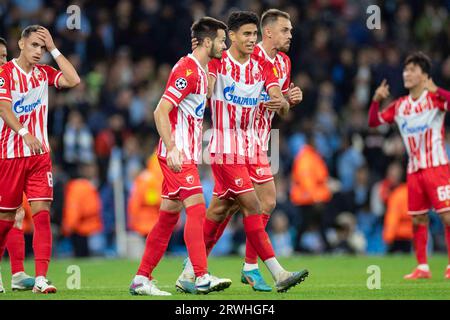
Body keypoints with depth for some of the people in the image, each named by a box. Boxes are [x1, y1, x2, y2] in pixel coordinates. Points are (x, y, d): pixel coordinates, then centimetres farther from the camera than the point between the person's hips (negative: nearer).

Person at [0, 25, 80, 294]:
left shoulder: (44, 73, 10)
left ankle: (41, 278, -16)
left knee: (42, 211, -10)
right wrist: (24, 134, -32)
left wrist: (54, 49, -1)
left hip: (40, 154, 4)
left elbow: (74, 80, -2)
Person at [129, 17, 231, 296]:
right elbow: (161, 111, -19)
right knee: (196, 209, -16)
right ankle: (202, 278, -20)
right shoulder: (187, 69, -13)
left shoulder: (201, 71, 17)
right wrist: (172, 149, -27)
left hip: (185, 155, 10)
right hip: (178, 154, -10)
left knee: (169, 216, 8)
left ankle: (142, 279, 10)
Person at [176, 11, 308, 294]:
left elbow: (283, 107, -3)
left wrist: (281, 103, -23)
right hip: (225, 148, -6)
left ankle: (189, 274, 17)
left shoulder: (263, 67, 7)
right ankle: (278, 274, -16)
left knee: (219, 211, 9)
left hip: (249, 148, 6)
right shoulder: (217, 63, -6)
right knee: (252, 207, -12)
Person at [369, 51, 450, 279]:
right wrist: (376, 100, 0)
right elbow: (373, 121, 15)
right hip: (414, 170, 5)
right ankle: (422, 267, 10)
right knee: (417, 220, 4)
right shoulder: (400, 105, 12)